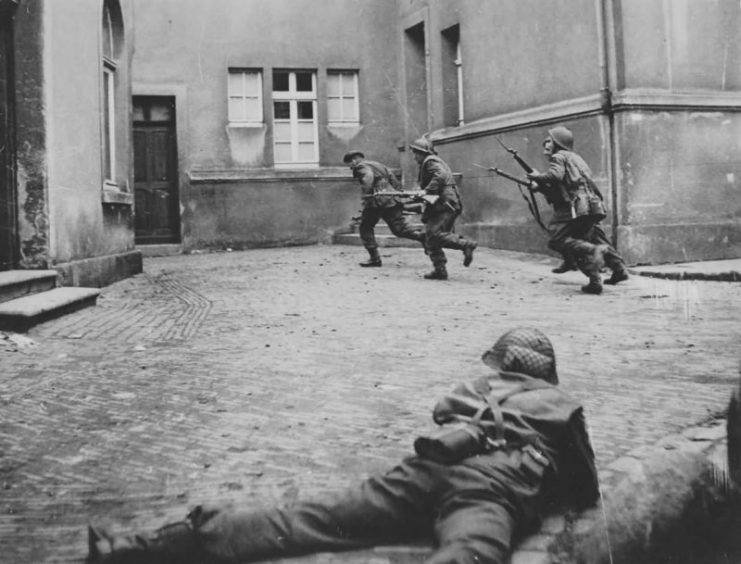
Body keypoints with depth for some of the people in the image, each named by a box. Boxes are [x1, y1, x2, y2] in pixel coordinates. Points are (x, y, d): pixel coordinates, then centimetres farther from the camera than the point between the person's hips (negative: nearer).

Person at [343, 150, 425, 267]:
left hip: (377, 200, -7)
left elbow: (368, 176, -18)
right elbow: (395, 182, 26)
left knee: (366, 228, 9)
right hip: (392, 199, 7)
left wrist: (365, 195, -16)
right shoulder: (379, 165, 31)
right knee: (400, 228, 3)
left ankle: (375, 258, 5)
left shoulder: (360, 166, 6)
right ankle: (421, 236, -22)